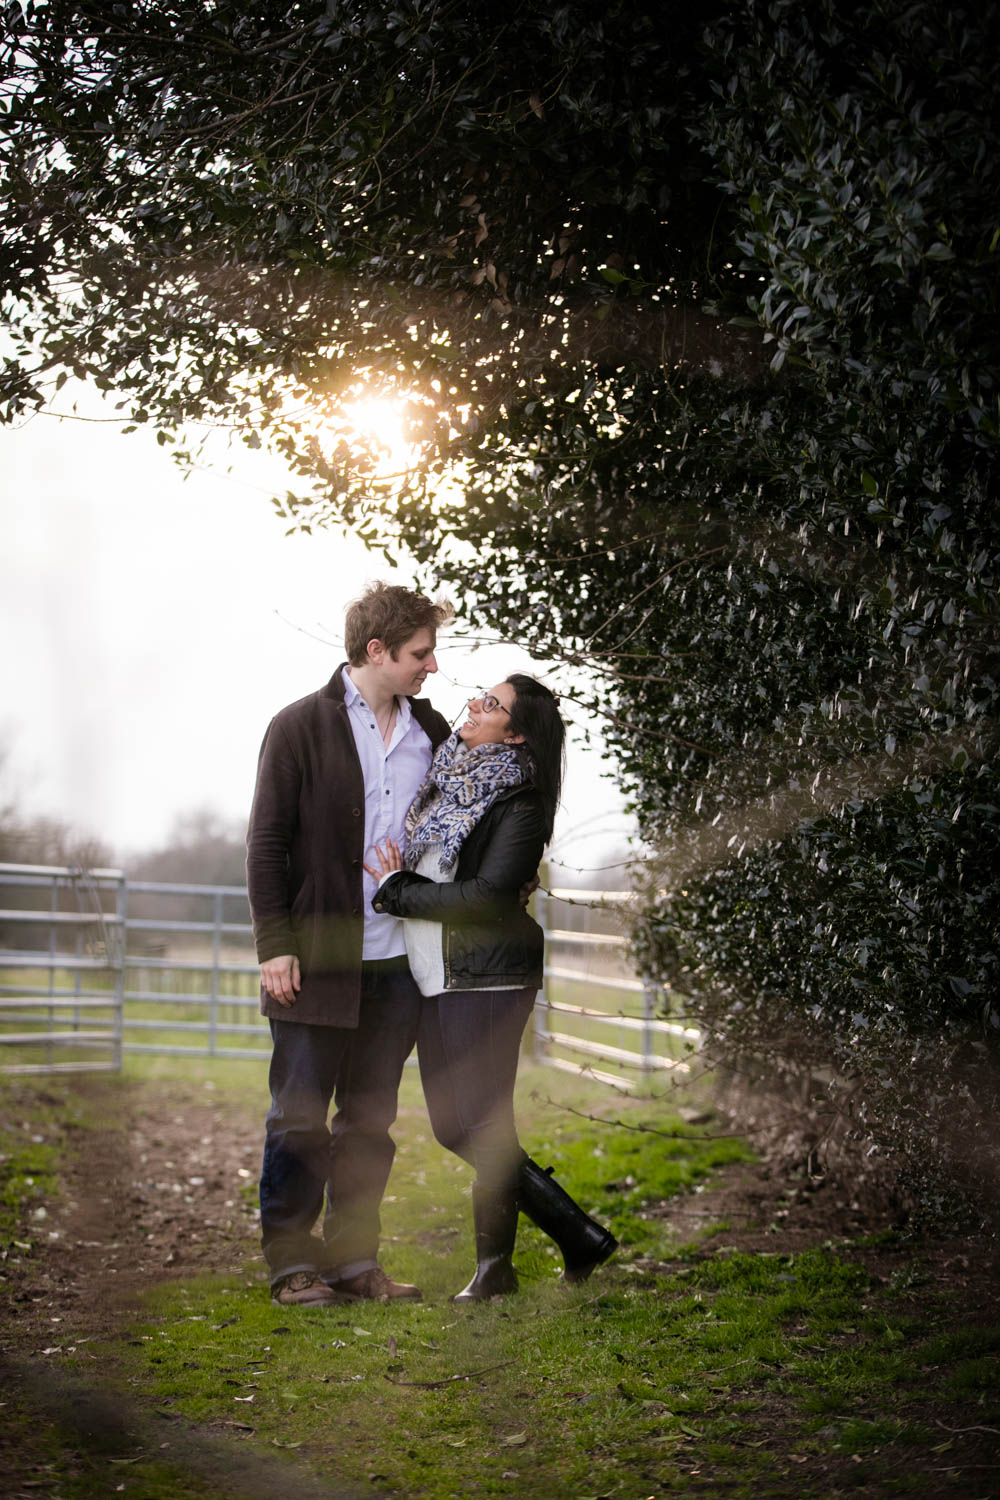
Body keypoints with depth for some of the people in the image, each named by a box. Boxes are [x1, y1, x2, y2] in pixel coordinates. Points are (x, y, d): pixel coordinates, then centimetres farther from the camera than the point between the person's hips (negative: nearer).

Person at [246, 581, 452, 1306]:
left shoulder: (431, 731, 10)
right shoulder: (301, 726, -4)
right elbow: (266, 842, -5)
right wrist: (275, 944, -10)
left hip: (397, 960, 5)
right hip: (318, 958, -5)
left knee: (370, 1119, 10)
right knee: (300, 1117, 2)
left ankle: (354, 1260, 18)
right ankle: (292, 1264, 11)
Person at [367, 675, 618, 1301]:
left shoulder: (519, 802, -12)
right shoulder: (448, 774, 12)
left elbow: (487, 896, -18)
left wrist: (398, 890, -11)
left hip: (486, 976, -9)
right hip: (435, 974, 9)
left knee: (481, 1122, -4)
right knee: (452, 1125, 9)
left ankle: (495, 1265, 11)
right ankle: (578, 1235, 17)